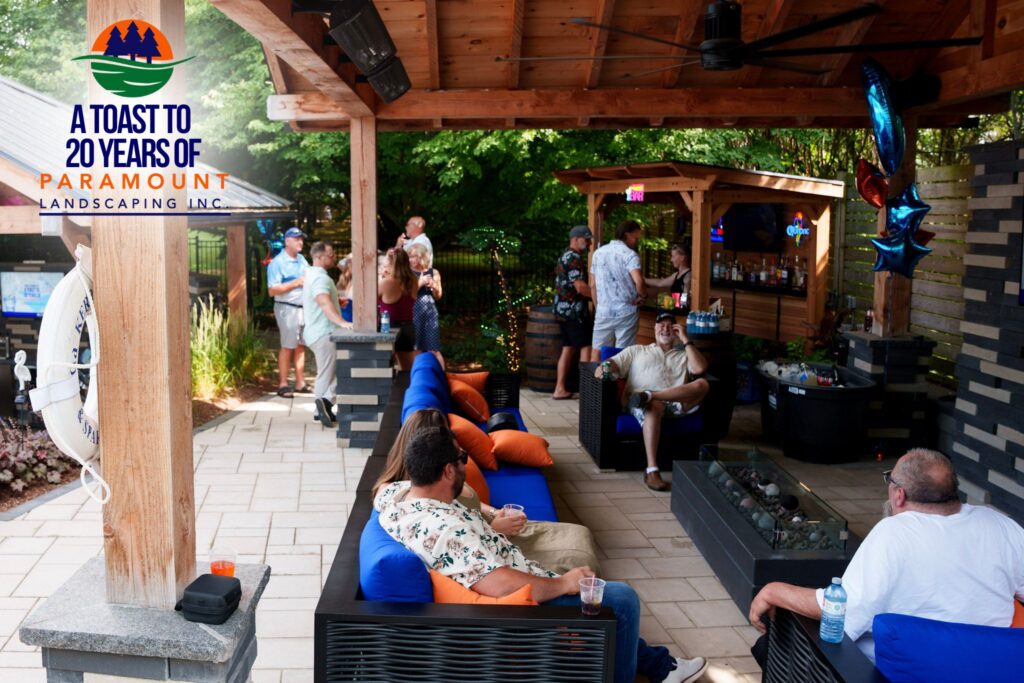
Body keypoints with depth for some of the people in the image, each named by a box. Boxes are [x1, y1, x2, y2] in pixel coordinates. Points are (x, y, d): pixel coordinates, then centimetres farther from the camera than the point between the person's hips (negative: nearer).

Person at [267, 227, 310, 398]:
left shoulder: (302, 259, 14)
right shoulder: (277, 263, -9)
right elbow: (272, 290, -16)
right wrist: (297, 283, -19)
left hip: (304, 307, 7)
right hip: (287, 308, -7)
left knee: (301, 346, 10)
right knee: (288, 346, -6)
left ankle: (300, 383, 16)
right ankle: (282, 384, 2)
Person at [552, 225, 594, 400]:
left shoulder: (565, 256, 18)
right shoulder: (575, 258, -14)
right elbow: (580, 287, -21)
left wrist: (594, 296, 19)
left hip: (563, 309, 10)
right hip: (574, 310, -10)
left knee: (568, 349, 10)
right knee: (586, 347, -6)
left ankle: (560, 389, 11)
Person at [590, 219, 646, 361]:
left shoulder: (598, 253, 8)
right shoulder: (630, 255, -9)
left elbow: (592, 286, 12)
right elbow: (638, 281, -26)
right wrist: (642, 296, -6)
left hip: (603, 312, 4)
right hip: (626, 313, -4)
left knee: (596, 354, 8)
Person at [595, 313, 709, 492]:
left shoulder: (684, 355, 31)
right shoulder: (636, 351, 30)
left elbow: (700, 369, 9)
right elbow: (611, 364, 18)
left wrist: (685, 339, 13)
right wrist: (604, 368, -8)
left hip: (677, 403, 2)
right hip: (637, 401, -2)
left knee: (702, 384, -28)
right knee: (654, 407, -42)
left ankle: (648, 396, -38)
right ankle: (652, 471, -50)